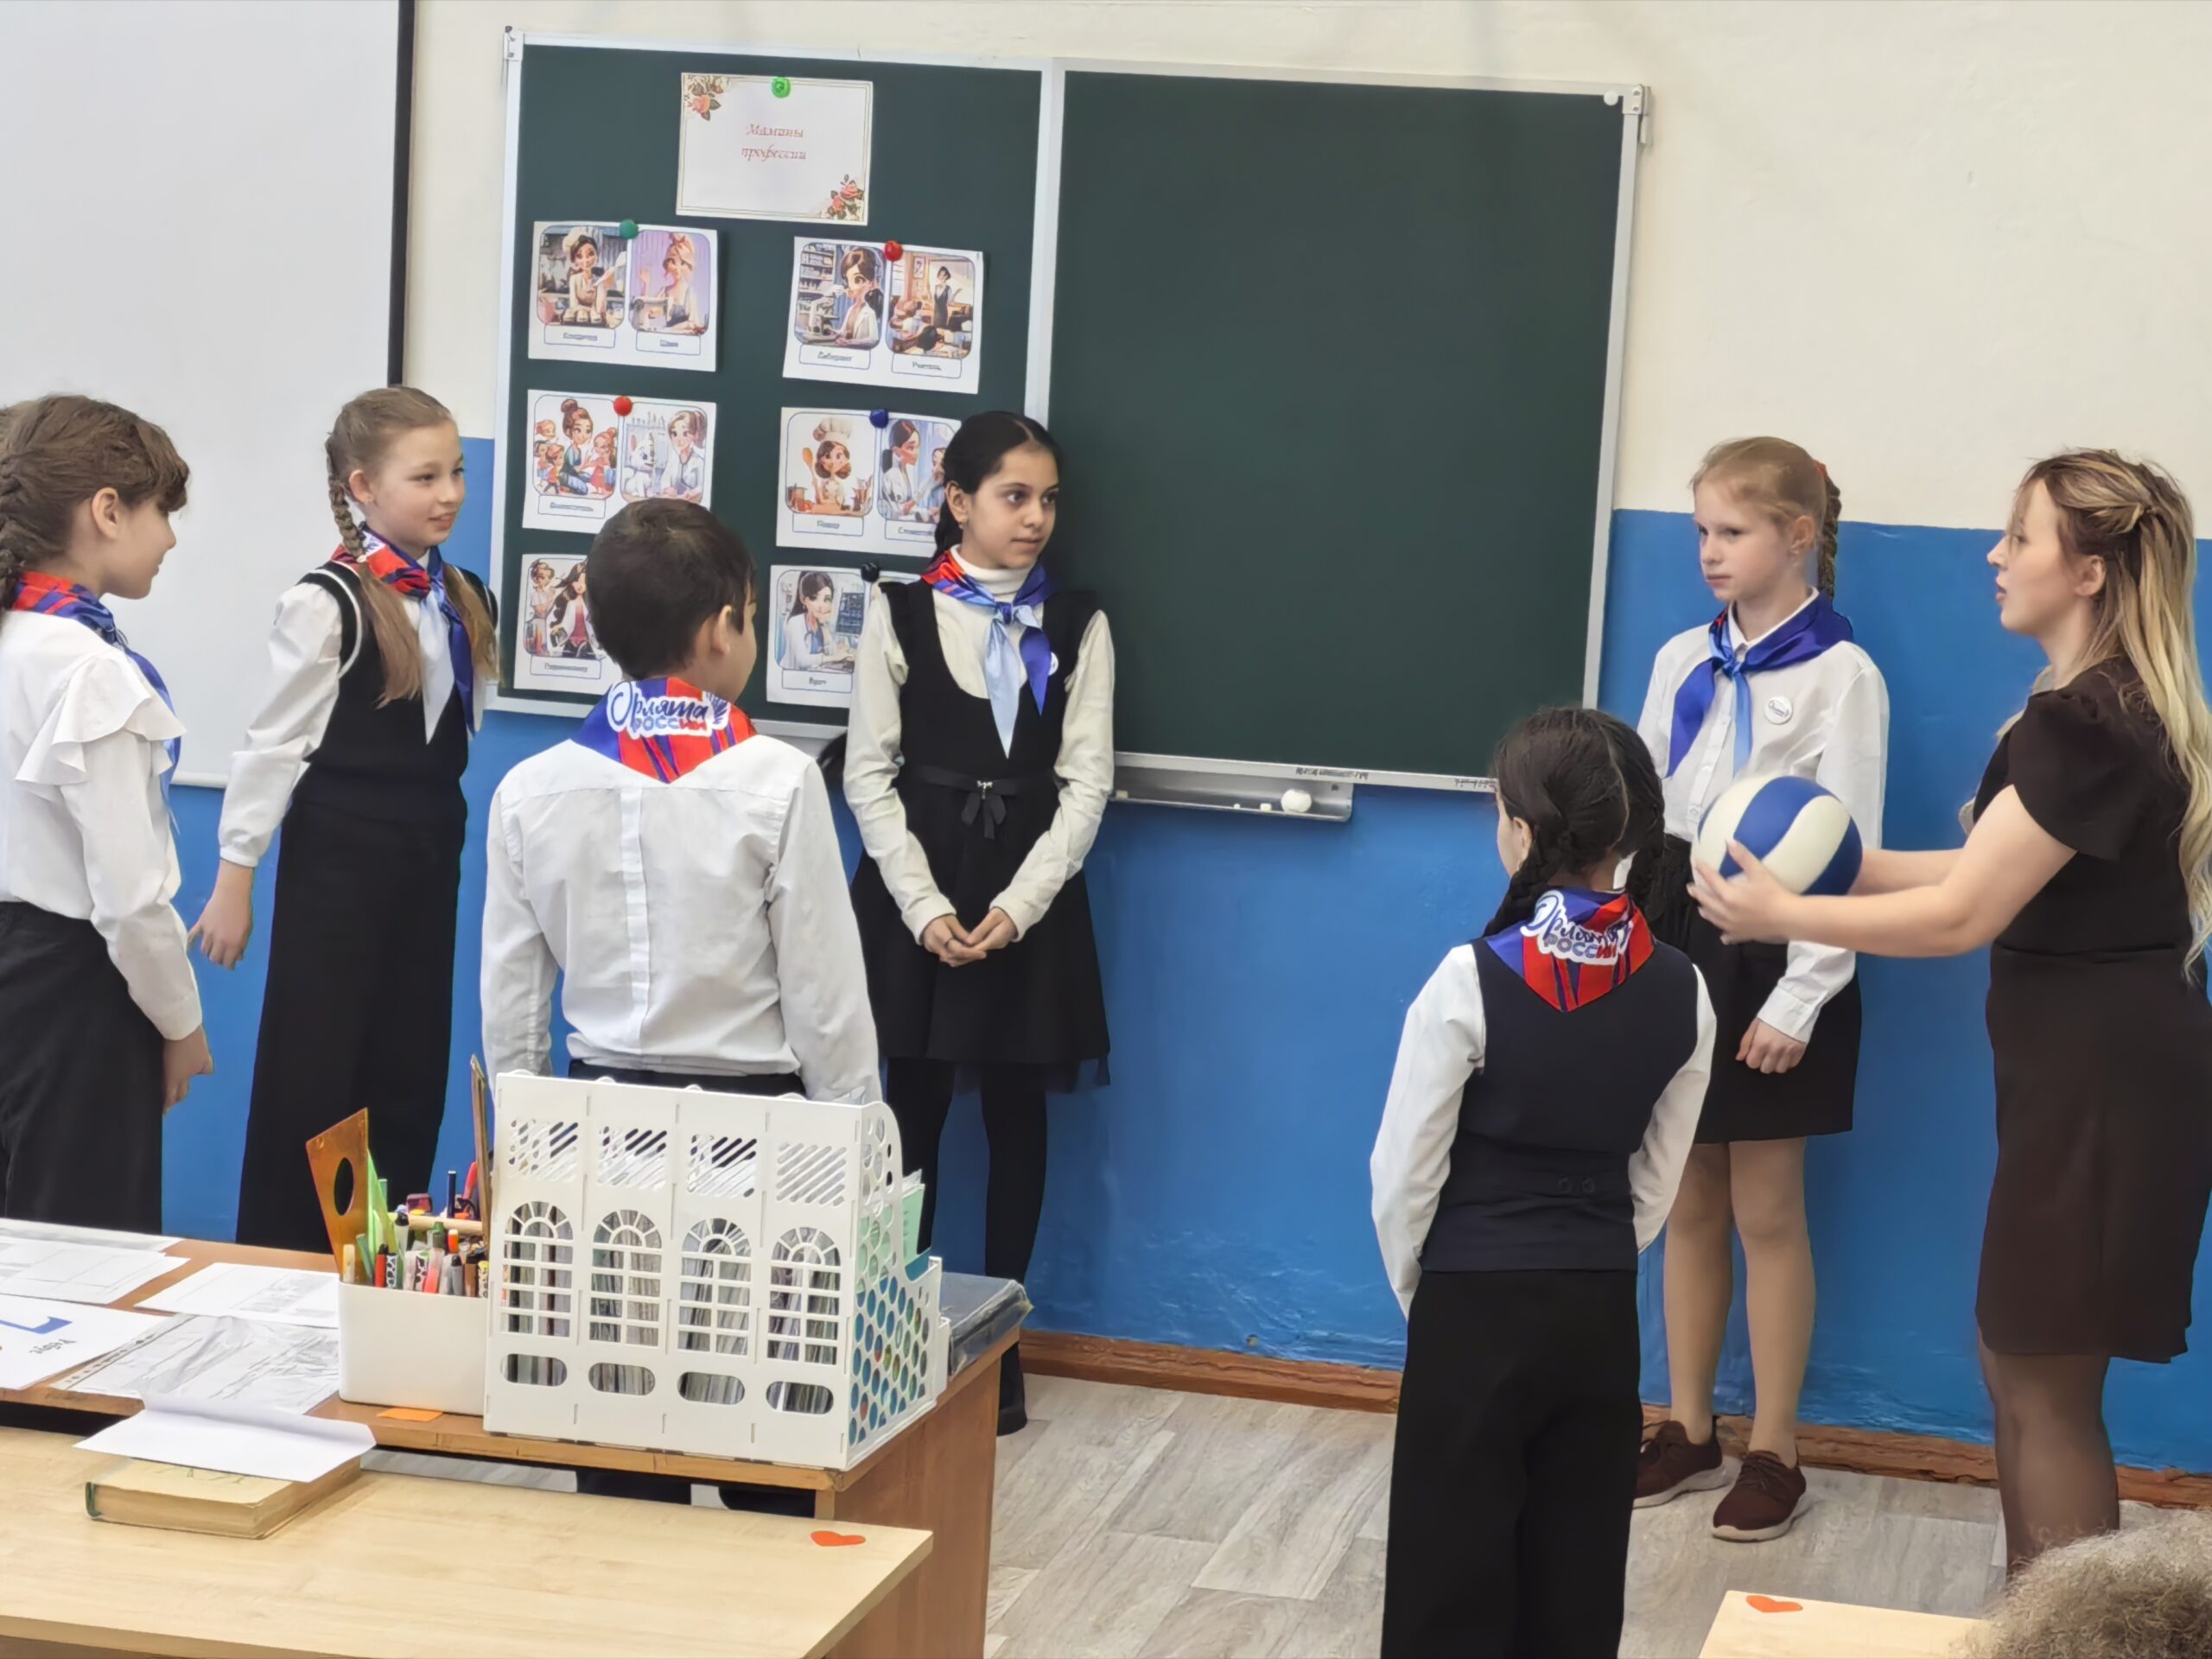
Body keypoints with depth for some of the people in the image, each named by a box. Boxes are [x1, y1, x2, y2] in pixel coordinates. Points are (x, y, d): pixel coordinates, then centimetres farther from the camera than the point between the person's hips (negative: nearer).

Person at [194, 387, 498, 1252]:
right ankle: (279, 1265, 9)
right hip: (339, 855, -6)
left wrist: (440, 829, 13)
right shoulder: (326, 602, -14)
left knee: (410, 1067, 10)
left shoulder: (464, 600, 6)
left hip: (429, 853, 7)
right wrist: (235, 877, -11)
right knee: (310, 1070, -2)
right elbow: (273, 743, -12)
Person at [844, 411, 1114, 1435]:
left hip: (1030, 898, 1)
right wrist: (926, 906, -12)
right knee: (914, 1114, 5)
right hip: (916, 892, -1)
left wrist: (1016, 906, -13)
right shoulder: (899, 614, 0)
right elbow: (869, 772, -2)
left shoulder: (1078, 627, 3)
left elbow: (1086, 782, -2)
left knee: (1018, 1121, 6)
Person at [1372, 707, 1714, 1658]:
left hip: (1475, 1314, -4)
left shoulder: (1472, 981, -17)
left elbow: (1404, 1177, -10)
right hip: (1603, 1316, 4)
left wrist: (1424, 1294, 7)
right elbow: (1655, 1183, 5)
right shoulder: (1681, 992, -4)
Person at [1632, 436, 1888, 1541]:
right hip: (1676, 940, 5)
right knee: (1689, 1202, 11)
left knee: (1767, 1210, 2)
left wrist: (1800, 998, -15)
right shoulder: (1681, 661, 7)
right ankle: (1688, 1430, 22)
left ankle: (1773, 1451, 13)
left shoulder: (1841, 677, -9)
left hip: (1770, 954, -5)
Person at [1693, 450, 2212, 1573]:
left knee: (2043, 1382, 0)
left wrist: (1781, 915, -11)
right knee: (2020, 1361, 17)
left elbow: (1964, 915, -20)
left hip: (2104, 1081, -10)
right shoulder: (2116, 705, 12)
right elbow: (2006, 870, 16)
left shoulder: (2085, 727, -21)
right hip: (2086, 1066, 10)